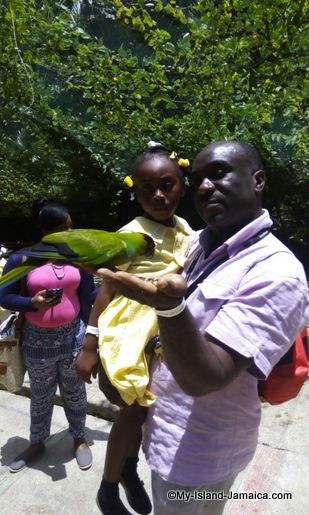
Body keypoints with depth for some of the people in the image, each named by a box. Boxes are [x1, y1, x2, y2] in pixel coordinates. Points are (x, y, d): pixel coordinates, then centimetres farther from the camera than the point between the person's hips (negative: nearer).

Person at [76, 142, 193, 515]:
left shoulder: (185, 231, 3)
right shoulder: (131, 235, -17)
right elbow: (107, 290, -16)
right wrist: (89, 346, -16)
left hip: (168, 334, 6)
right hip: (132, 334, -5)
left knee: (144, 407, 19)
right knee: (134, 410, 5)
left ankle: (130, 470, 46)